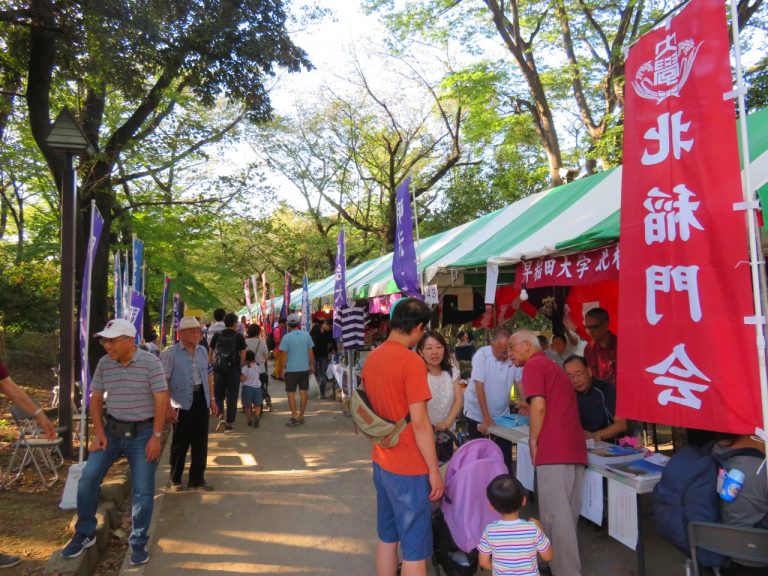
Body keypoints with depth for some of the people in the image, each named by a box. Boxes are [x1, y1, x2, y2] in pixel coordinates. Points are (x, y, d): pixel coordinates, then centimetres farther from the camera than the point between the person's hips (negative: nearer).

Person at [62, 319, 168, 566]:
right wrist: (98, 432, 0)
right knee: (88, 478, 1)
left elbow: (161, 400, -14)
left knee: (143, 490, 0)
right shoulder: (104, 364, -1)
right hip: (111, 429, 4)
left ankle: (138, 543, 17)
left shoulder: (150, 362, -15)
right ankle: (85, 533, 23)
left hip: (142, 432, -4)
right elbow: (96, 399, 9)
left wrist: (156, 436, -16)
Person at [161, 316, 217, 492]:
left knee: (200, 442, 10)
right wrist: (169, 406, -16)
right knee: (180, 443, 7)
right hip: (182, 403, -5)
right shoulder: (170, 353, -11)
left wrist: (212, 399, 12)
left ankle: (197, 479, 23)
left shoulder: (203, 351, 8)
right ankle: (175, 479, 26)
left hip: (201, 400, 5)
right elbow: (163, 381, -13)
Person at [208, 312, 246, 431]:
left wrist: (212, 366, 16)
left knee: (218, 394, 16)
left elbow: (210, 353, 7)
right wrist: (241, 369, 3)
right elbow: (243, 356, -7)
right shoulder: (239, 337, -5)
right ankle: (229, 422, 11)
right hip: (233, 370, -2)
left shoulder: (217, 335, 3)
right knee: (232, 396, 8)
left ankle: (221, 415, -5)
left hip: (218, 370, 2)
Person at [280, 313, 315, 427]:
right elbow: (311, 352, 5)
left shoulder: (286, 337, -9)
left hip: (291, 369, -3)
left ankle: (294, 417, 1)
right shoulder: (306, 335, 1)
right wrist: (312, 365, 15)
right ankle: (301, 417, 15)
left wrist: (283, 367, 2)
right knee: (303, 392, 9)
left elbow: (285, 355, -8)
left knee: (291, 393, 5)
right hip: (304, 368, 4)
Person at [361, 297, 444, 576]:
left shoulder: (372, 358, 4)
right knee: (414, 549, 5)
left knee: (387, 537, 20)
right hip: (410, 468, -8)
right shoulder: (411, 361, -20)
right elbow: (419, 422, -21)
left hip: (381, 462, 8)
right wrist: (434, 471, -13)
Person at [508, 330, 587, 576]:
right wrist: (529, 411, 25)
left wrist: (533, 440, -6)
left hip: (554, 448, -9)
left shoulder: (533, 364, -2)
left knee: (555, 515, -5)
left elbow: (539, 405, -14)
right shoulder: (553, 366, 26)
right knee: (567, 514, 14)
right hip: (574, 447, 9)